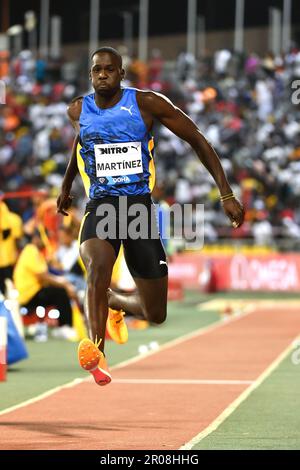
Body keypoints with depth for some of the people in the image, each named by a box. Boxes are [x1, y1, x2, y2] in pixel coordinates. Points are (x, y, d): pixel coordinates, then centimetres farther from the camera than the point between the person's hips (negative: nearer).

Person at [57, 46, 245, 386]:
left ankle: (113, 301, 41)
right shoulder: (78, 111, 4)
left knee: (155, 314, 6)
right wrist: (66, 186, 41)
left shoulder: (145, 103, -5)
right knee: (98, 266, -36)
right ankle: (95, 354, -47)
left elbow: (197, 140, 0)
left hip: (140, 204, 0)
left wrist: (226, 195, -5)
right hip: (100, 206, 0)